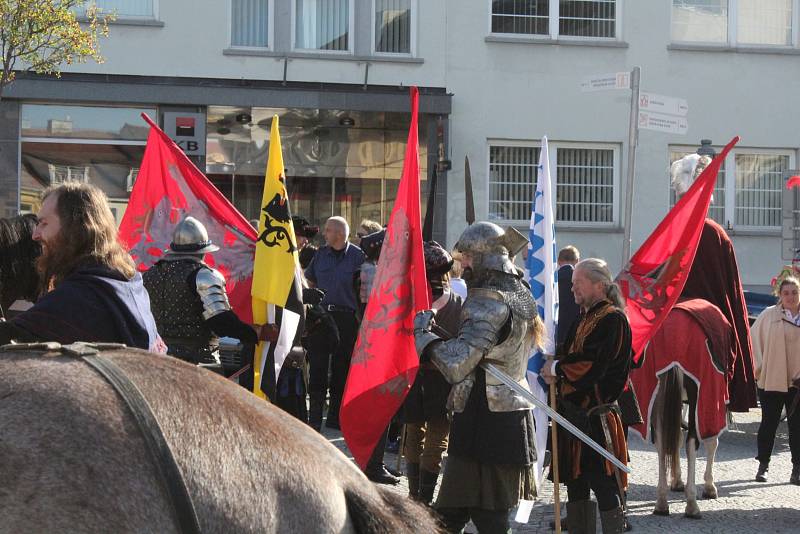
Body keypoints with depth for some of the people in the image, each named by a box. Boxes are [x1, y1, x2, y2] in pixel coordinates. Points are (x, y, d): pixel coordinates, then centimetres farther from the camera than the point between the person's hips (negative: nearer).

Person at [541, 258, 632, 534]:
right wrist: (555, 372, -1)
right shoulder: (584, 316, 16)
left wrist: (556, 369, -9)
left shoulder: (612, 319, -13)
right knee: (575, 480, 14)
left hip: (597, 415, -9)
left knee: (604, 485, -5)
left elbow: (593, 366, -21)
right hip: (573, 410, 9)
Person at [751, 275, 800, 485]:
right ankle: (763, 466, 18)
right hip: (771, 379, -1)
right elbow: (754, 340, 2)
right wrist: (759, 367, -3)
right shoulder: (769, 315, -1)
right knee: (769, 423, 6)